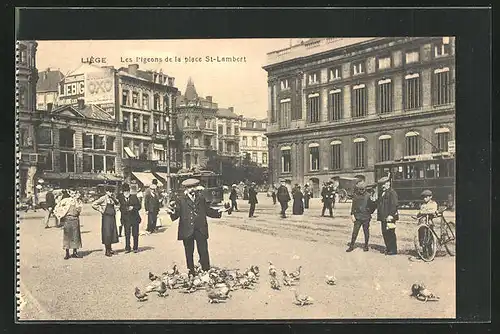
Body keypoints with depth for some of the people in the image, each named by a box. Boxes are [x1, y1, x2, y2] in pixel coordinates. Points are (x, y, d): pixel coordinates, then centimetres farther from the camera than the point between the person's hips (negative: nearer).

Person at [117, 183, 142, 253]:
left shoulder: (134, 197, 1)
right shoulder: (121, 198, 1)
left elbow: (139, 206, 2)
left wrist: (133, 208, -14)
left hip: (134, 218, 0)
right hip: (126, 219, 0)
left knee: (135, 234, 5)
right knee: (127, 234, 1)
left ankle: (135, 248, 16)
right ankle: (127, 248, 11)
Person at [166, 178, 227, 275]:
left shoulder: (201, 197, 12)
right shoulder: (180, 200, 4)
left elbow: (208, 211, 14)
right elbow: (177, 214, -2)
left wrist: (218, 211, 2)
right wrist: (172, 212, -23)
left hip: (201, 230, 1)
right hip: (187, 231, -1)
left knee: (203, 252, -1)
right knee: (189, 254, 8)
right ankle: (191, 274, 19)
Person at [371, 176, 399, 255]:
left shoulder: (392, 192, -11)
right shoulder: (383, 193, 19)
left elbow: (394, 205, -19)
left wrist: (391, 215, -23)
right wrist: (375, 200, 5)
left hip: (389, 217, -9)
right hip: (383, 217, 9)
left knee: (390, 233, -4)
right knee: (385, 233, 13)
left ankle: (393, 250, 4)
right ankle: (388, 248, 23)